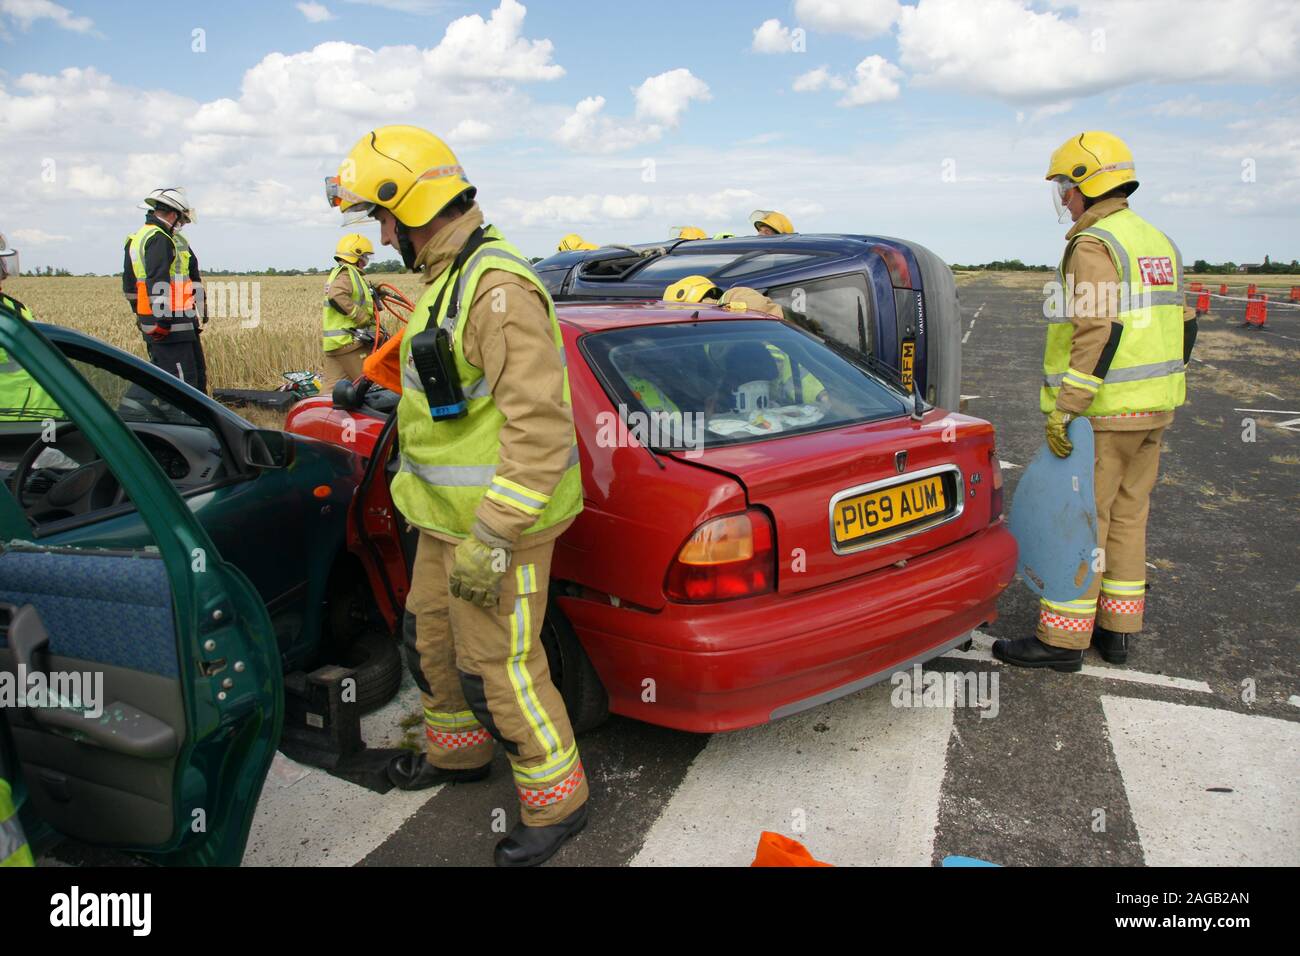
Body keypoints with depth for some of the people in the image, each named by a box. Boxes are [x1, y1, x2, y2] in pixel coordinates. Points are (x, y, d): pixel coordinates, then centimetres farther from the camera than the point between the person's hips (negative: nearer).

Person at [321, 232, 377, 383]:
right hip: (348, 341, -10)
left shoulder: (337, 272, 24)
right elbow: (337, 297, -27)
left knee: (333, 387, 7)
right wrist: (363, 317, -23)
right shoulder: (347, 272, -10)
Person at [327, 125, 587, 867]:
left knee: (498, 667, 0)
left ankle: (556, 802, 19)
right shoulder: (451, 279, 13)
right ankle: (458, 752, 46)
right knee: (437, 639, 24)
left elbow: (539, 422, -29)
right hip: (448, 517, 10)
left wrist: (491, 539, -28)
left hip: (496, 525, -10)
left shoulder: (498, 288, -22)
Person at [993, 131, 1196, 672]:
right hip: (1152, 409, 9)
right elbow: (1183, 327, 18)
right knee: (1127, 517, 14)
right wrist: (1161, 395, 23)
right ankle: (1117, 630, 22)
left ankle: (1063, 638, 4)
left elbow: (1099, 333, -23)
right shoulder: (1159, 242, 16)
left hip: (1103, 411, -9)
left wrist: (1064, 409, -22)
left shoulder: (1094, 245, -14)